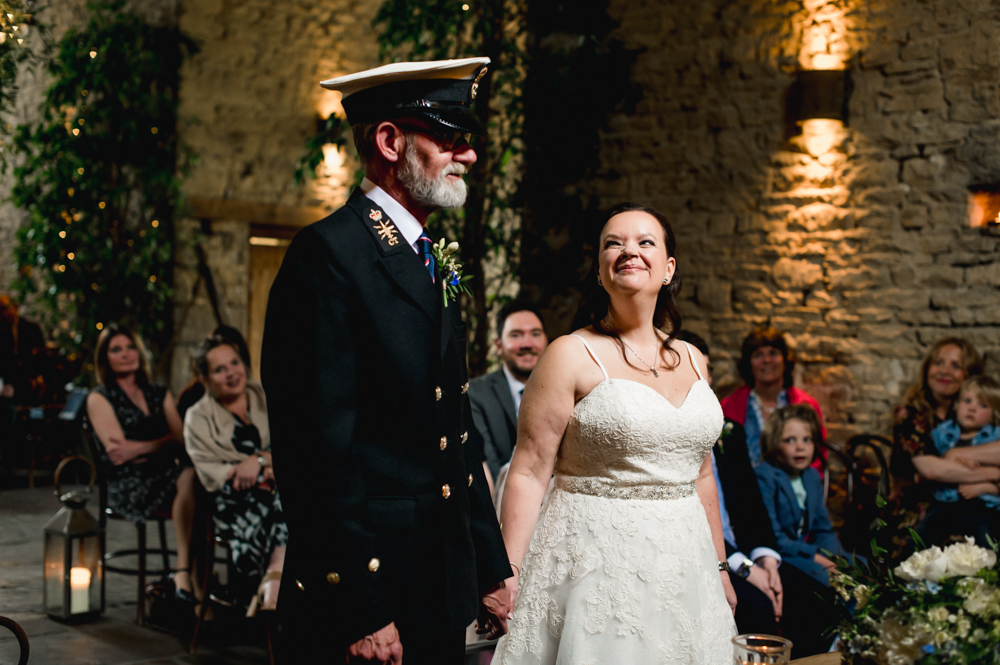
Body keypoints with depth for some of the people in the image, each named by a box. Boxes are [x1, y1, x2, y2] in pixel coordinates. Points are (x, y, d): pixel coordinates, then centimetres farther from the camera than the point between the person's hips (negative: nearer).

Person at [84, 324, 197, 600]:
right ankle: (185, 571, -37)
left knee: (192, 474, -32)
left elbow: (181, 438, 6)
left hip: (166, 474, 5)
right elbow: (117, 450, -4)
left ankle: (184, 573, -36)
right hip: (128, 485, -4)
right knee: (189, 477, -35)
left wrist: (140, 448, -10)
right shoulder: (99, 398, 9)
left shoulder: (160, 394, 22)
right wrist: (162, 444, -8)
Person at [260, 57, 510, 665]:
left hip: (443, 593, 8)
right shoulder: (331, 254, -14)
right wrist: (360, 610, -20)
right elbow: (320, 446, -19)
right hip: (367, 596, -8)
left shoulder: (432, 267, 14)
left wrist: (491, 569, 14)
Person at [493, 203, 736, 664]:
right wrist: (508, 574, -19)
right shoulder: (570, 356, -8)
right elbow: (528, 474, -12)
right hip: (595, 564, -5)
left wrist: (719, 566, 18)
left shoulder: (691, 360, 10)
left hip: (681, 567, 6)